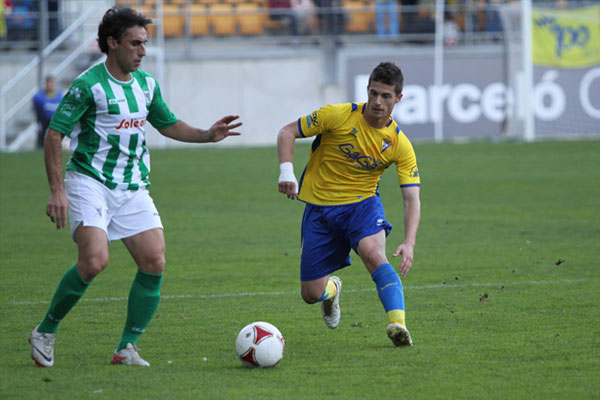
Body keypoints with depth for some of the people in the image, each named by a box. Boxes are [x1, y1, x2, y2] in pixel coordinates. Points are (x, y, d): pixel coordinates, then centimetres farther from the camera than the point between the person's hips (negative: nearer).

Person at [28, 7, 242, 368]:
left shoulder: (147, 84, 11)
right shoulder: (89, 85, -10)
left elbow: (168, 124, 25)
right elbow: (54, 134, -9)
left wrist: (207, 135, 8)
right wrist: (57, 190, -16)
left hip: (133, 189, 7)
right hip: (90, 183, -7)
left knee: (154, 262, -8)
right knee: (95, 260, -24)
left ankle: (127, 348, 2)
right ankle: (46, 332, -4)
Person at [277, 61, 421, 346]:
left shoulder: (400, 144, -9)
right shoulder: (338, 116, -13)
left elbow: (412, 199, -12)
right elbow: (287, 132, -4)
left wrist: (409, 243, -27)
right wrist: (286, 170, -22)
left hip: (362, 205, 0)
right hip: (319, 207, 0)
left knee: (373, 253, -35)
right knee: (311, 294, 1)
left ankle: (398, 324, -40)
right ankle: (331, 289, 39)